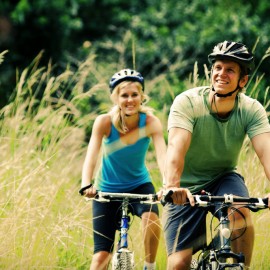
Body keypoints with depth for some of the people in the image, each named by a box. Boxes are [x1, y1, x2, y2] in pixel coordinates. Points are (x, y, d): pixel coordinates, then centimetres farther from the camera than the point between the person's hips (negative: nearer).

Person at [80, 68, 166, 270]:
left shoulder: (151, 122, -19)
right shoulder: (105, 122, -20)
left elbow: (162, 156, -32)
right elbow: (91, 155, -31)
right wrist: (86, 185, -49)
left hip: (139, 184, 0)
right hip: (108, 189, 0)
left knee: (151, 217, -32)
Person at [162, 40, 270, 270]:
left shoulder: (251, 110, -15)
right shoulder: (187, 102, -21)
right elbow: (176, 146, -36)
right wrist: (172, 186, -55)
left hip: (224, 178, 1)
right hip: (187, 188, -1)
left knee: (240, 213, -33)